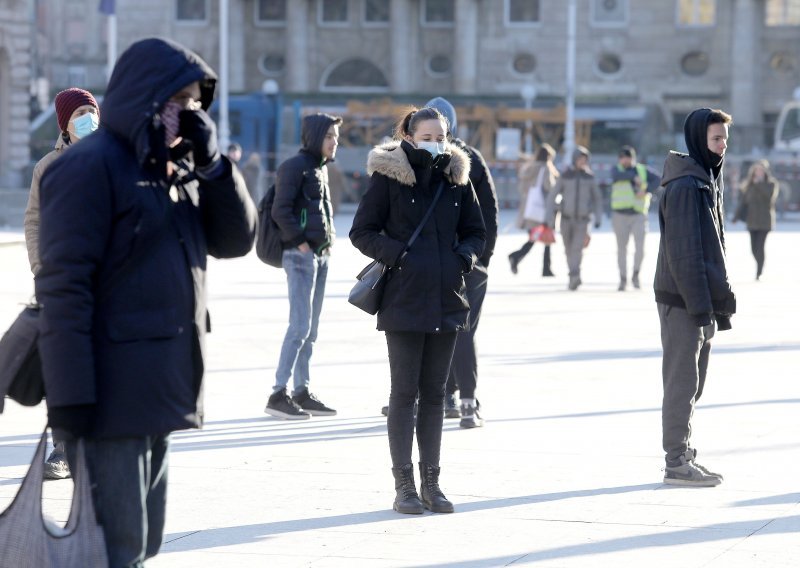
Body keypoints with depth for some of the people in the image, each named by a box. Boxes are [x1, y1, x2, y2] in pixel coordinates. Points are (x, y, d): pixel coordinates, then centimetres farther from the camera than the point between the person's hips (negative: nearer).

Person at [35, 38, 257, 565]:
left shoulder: (175, 167, 15)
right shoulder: (91, 166, -11)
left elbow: (236, 239, 13)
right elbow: (64, 287, -17)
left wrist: (210, 162, -1)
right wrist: (70, 397, -22)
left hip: (162, 392, 9)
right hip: (111, 396, -9)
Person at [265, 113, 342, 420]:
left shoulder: (321, 168, 16)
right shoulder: (295, 166, -10)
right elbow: (280, 211, -16)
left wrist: (328, 239, 13)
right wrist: (300, 242, -15)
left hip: (320, 255, 9)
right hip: (301, 255, -9)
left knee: (310, 328, 11)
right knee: (300, 325, -12)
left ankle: (302, 392, 16)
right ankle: (278, 395, -11)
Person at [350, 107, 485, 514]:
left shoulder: (456, 178, 9)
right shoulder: (388, 177, -3)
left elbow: (475, 231, 18)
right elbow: (362, 232, -1)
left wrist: (466, 255, -2)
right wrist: (397, 255, -15)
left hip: (446, 300, 4)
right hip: (404, 300, -4)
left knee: (434, 392, 9)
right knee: (404, 391, -2)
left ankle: (431, 482, 15)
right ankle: (404, 484, 3)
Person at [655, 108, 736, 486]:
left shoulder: (710, 182, 15)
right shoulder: (684, 186, -15)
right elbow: (683, 252, -19)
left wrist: (722, 302, 18)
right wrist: (700, 305, -20)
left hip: (703, 301, 9)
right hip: (682, 301, -9)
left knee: (694, 383, 13)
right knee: (683, 381, -5)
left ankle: (683, 455, 21)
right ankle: (677, 462, 0)